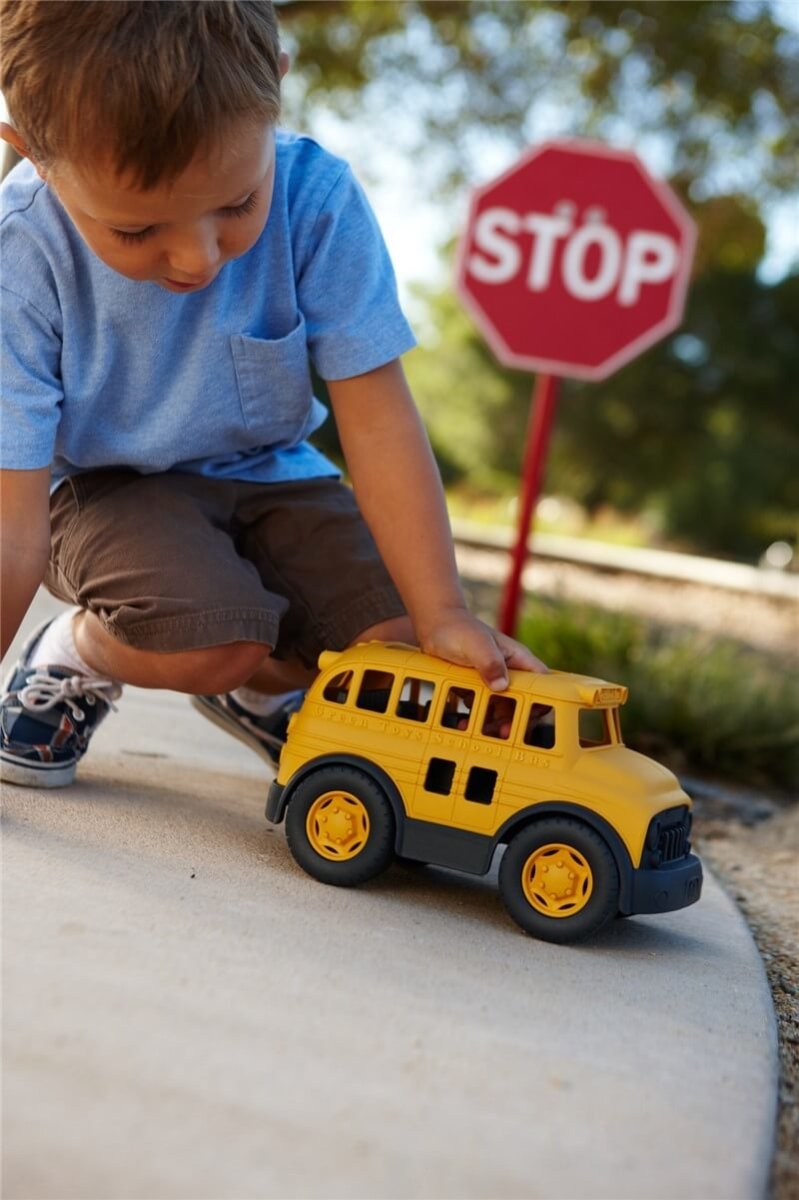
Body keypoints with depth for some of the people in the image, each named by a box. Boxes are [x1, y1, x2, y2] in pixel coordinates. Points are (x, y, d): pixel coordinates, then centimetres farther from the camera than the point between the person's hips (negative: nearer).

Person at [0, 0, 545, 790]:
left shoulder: (315, 198, -26)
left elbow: (377, 423, -22)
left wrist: (441, 615, -25)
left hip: (264, 473, 3)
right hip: (97, 487, -3)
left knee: (397, 641, -15)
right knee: (210, 636, -31)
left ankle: (255, 689, 19)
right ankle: (71, 655, 5)